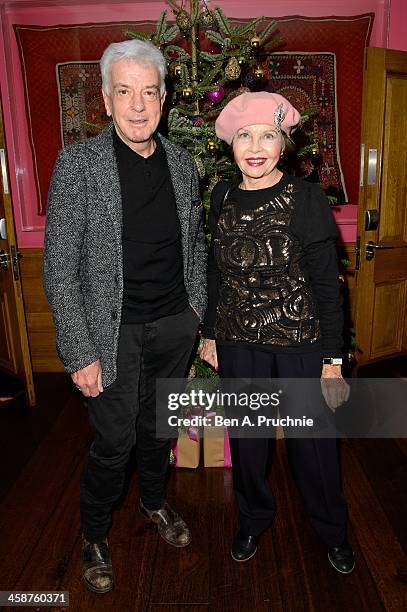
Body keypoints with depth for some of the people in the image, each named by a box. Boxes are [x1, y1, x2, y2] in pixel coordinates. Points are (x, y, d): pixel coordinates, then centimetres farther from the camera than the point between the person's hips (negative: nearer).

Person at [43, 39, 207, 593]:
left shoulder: (183, 164, 3)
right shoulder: (78, 163, -12)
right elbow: (59, 268, -13)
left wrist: (196, 305, 8)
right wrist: (80, 353, -15)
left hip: (177, 328, 4)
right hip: (115, 333, -4)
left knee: (158, 426, 21)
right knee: (114, 442, 8)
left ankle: (154, 500, 50)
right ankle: (95, 536, 37)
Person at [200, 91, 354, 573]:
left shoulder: (306, 198, -11)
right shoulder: (222, 197, 1)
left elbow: (326, 283, -9)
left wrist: (332, 357, -8)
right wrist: (210, 333, 11)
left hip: (299, 342, -3)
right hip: (238, 343, 3)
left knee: (311, 440, 12)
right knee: (247, 436, 17)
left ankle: (331, 529, 40)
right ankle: (254, 518, 44)